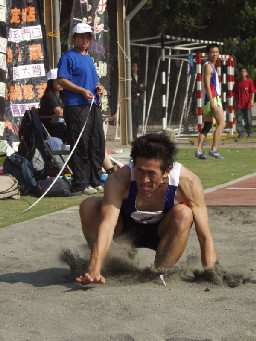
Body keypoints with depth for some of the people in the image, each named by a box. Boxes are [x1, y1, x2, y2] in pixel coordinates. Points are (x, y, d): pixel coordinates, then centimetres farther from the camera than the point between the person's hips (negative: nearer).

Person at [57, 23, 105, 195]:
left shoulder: (89, 58, 23)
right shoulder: (68, 57, -2)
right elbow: (62, 80, -11)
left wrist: (99, 87, 8)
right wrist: (82, 91, -18)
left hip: (93, 106, 8)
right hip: (76, 107, -8)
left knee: (98, 144, 9)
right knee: (81, 146, -8)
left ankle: (95, 181, 17)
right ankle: (80, 183, -3)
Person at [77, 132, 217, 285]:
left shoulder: (187, 182, -32)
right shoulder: (118, 180, -34)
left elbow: (206, 238, -29)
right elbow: (107, 225, -44)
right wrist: (94, 271, -57)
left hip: (163, 232, 0)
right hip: (127, 227, 1)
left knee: (183, 214, -34)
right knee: (88, 206, -26)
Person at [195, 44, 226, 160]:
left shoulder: (211, 66, 22)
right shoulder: (208, 66, -10)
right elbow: (207, 85, -18)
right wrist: (212, 102, -24)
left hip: (214, 98, 10)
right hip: (211, 98, -10)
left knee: (207, 126, 7)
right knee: (221, 123, -11)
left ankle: (199, 151, 4)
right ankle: (214, 149, -12)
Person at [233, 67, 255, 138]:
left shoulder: (249, 81, -1)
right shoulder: (237, 82, 6)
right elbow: (234, 93, 15)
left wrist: (252, 100, -15)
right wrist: (235, 101, 12)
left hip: (247, 104, -2)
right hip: (239, 104, 2)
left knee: (248, 119, 3)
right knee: (239, 119, -3)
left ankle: (249, 133, 17)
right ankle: (240, 133, 3)